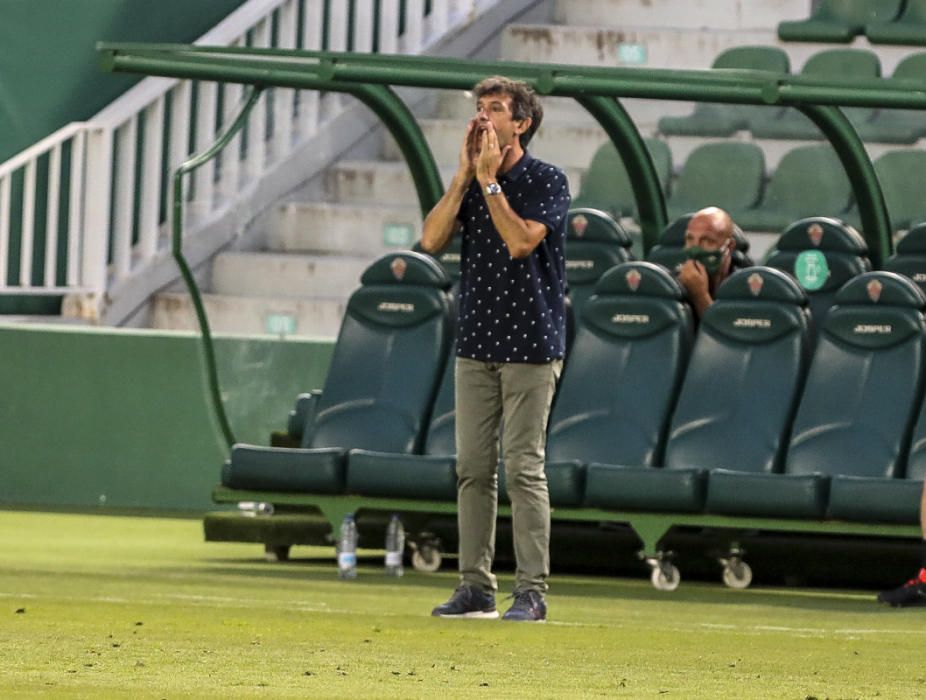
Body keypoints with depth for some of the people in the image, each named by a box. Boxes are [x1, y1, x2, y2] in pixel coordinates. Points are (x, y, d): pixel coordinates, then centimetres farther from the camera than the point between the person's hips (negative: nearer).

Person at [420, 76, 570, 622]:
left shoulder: (548, 181, -6)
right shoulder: (471, 182, 11)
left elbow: (520, 241, -20)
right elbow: (432, 240, -1)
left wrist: (489, 179, -14)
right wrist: (465, 174, -5)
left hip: (530, 344, -6)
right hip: (476, 342, 6)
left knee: (524, 468, -7)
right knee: (473, 468, 5)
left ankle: (532, 592, -6)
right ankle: (476, 587, 10)